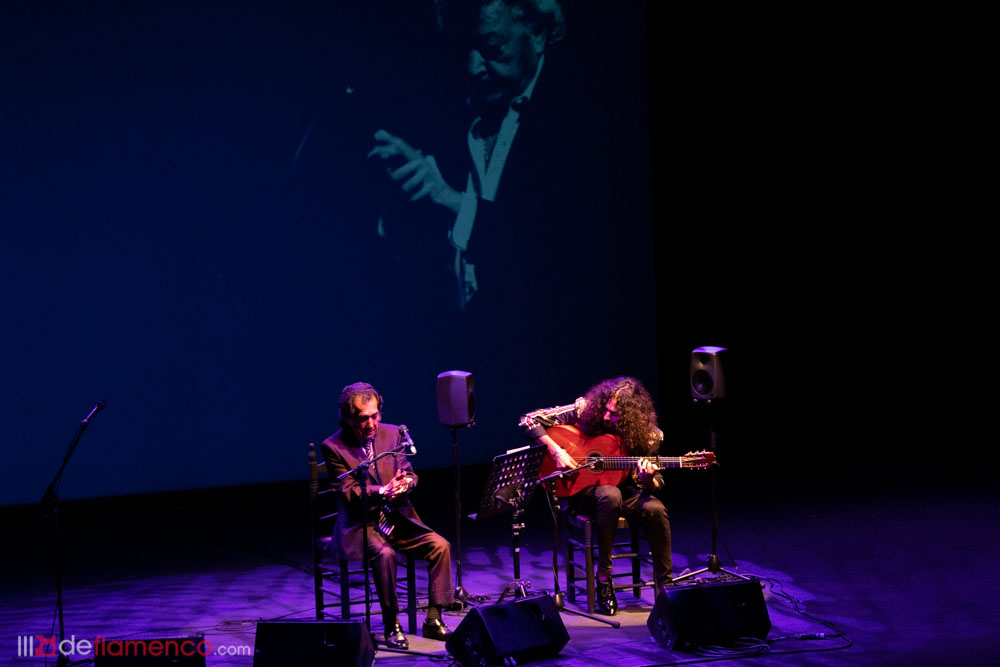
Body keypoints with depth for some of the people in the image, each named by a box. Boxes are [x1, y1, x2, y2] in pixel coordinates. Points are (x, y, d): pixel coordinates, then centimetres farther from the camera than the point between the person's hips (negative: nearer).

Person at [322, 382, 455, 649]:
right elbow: (349, 493, -12)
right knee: (384, 554, -33)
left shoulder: (392, 434, 5)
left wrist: (405, 483, -17)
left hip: (398, 520, 5)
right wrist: (384, 491, -28)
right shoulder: (334, 447, -8)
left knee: (440, 546, -15)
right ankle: (392, 627, -19)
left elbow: (409, 475, 8)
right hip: (360, 526, -5)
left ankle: (433, 620, -6)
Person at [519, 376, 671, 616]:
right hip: (583, 490, -2)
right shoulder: (584, 410, -13)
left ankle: (665, 586, -16)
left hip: (625, 490, 2)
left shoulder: (647, 435, -9)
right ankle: (603, 577, -25)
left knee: (655, 509, -30)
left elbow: (656, 484, -2)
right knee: (610, 495, -38)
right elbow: (529, 420, -11)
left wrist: (646, 480, -27)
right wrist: (556, 451, -22)